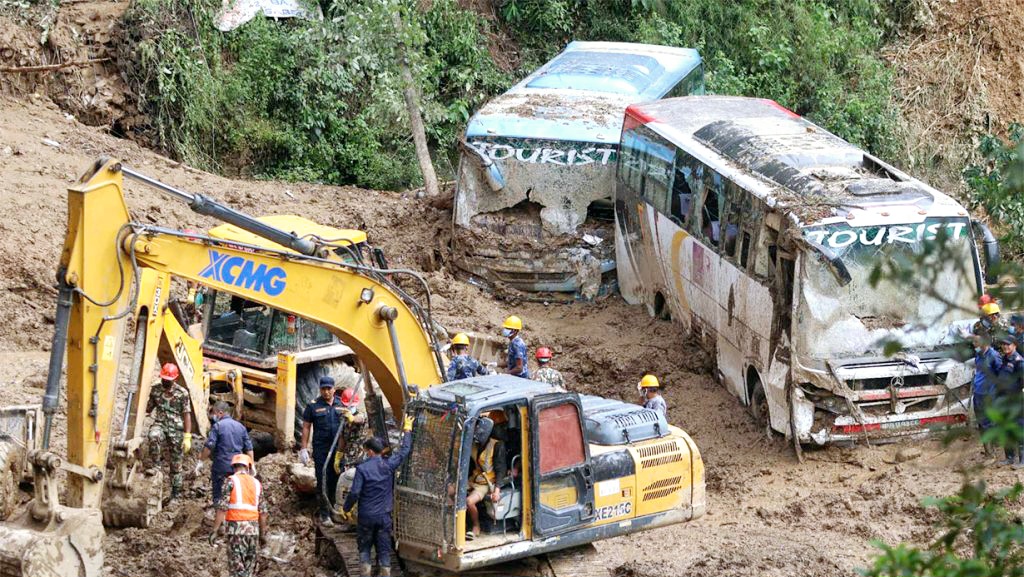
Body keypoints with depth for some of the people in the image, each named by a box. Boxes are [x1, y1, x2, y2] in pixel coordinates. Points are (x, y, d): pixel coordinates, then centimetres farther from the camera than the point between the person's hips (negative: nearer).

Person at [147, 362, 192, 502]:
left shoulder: (182, 393, -4)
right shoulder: (156, 390, 6)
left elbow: (187, 415, -5)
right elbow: (148, 409, 18)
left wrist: (187, 437, -11)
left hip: (176, 429, -2)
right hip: (160, 424, 2)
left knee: (176, 463, 2)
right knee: (153, 436, -36)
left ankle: (176, 493, 11)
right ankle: (156, 464, -19)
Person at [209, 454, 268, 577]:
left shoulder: (231, 481, -1)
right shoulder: (256, 483, 11)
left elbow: (222, 508, -9)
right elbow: (262, 512, 11)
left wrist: (215, 530, -8)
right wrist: (263, 534, 19)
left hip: (236, 528, -4)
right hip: (253, 528, 4)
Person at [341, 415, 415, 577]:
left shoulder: (362, 468, -13)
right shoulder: (389, 464, -5)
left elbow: (355, 493, -15)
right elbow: (404, 450, 10)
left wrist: (346, 509, 1)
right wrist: (407, 430, 23)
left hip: (366, 516, -2)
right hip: (384, 516, 2)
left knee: (364, 549, 11)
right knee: (384, 550, 7)